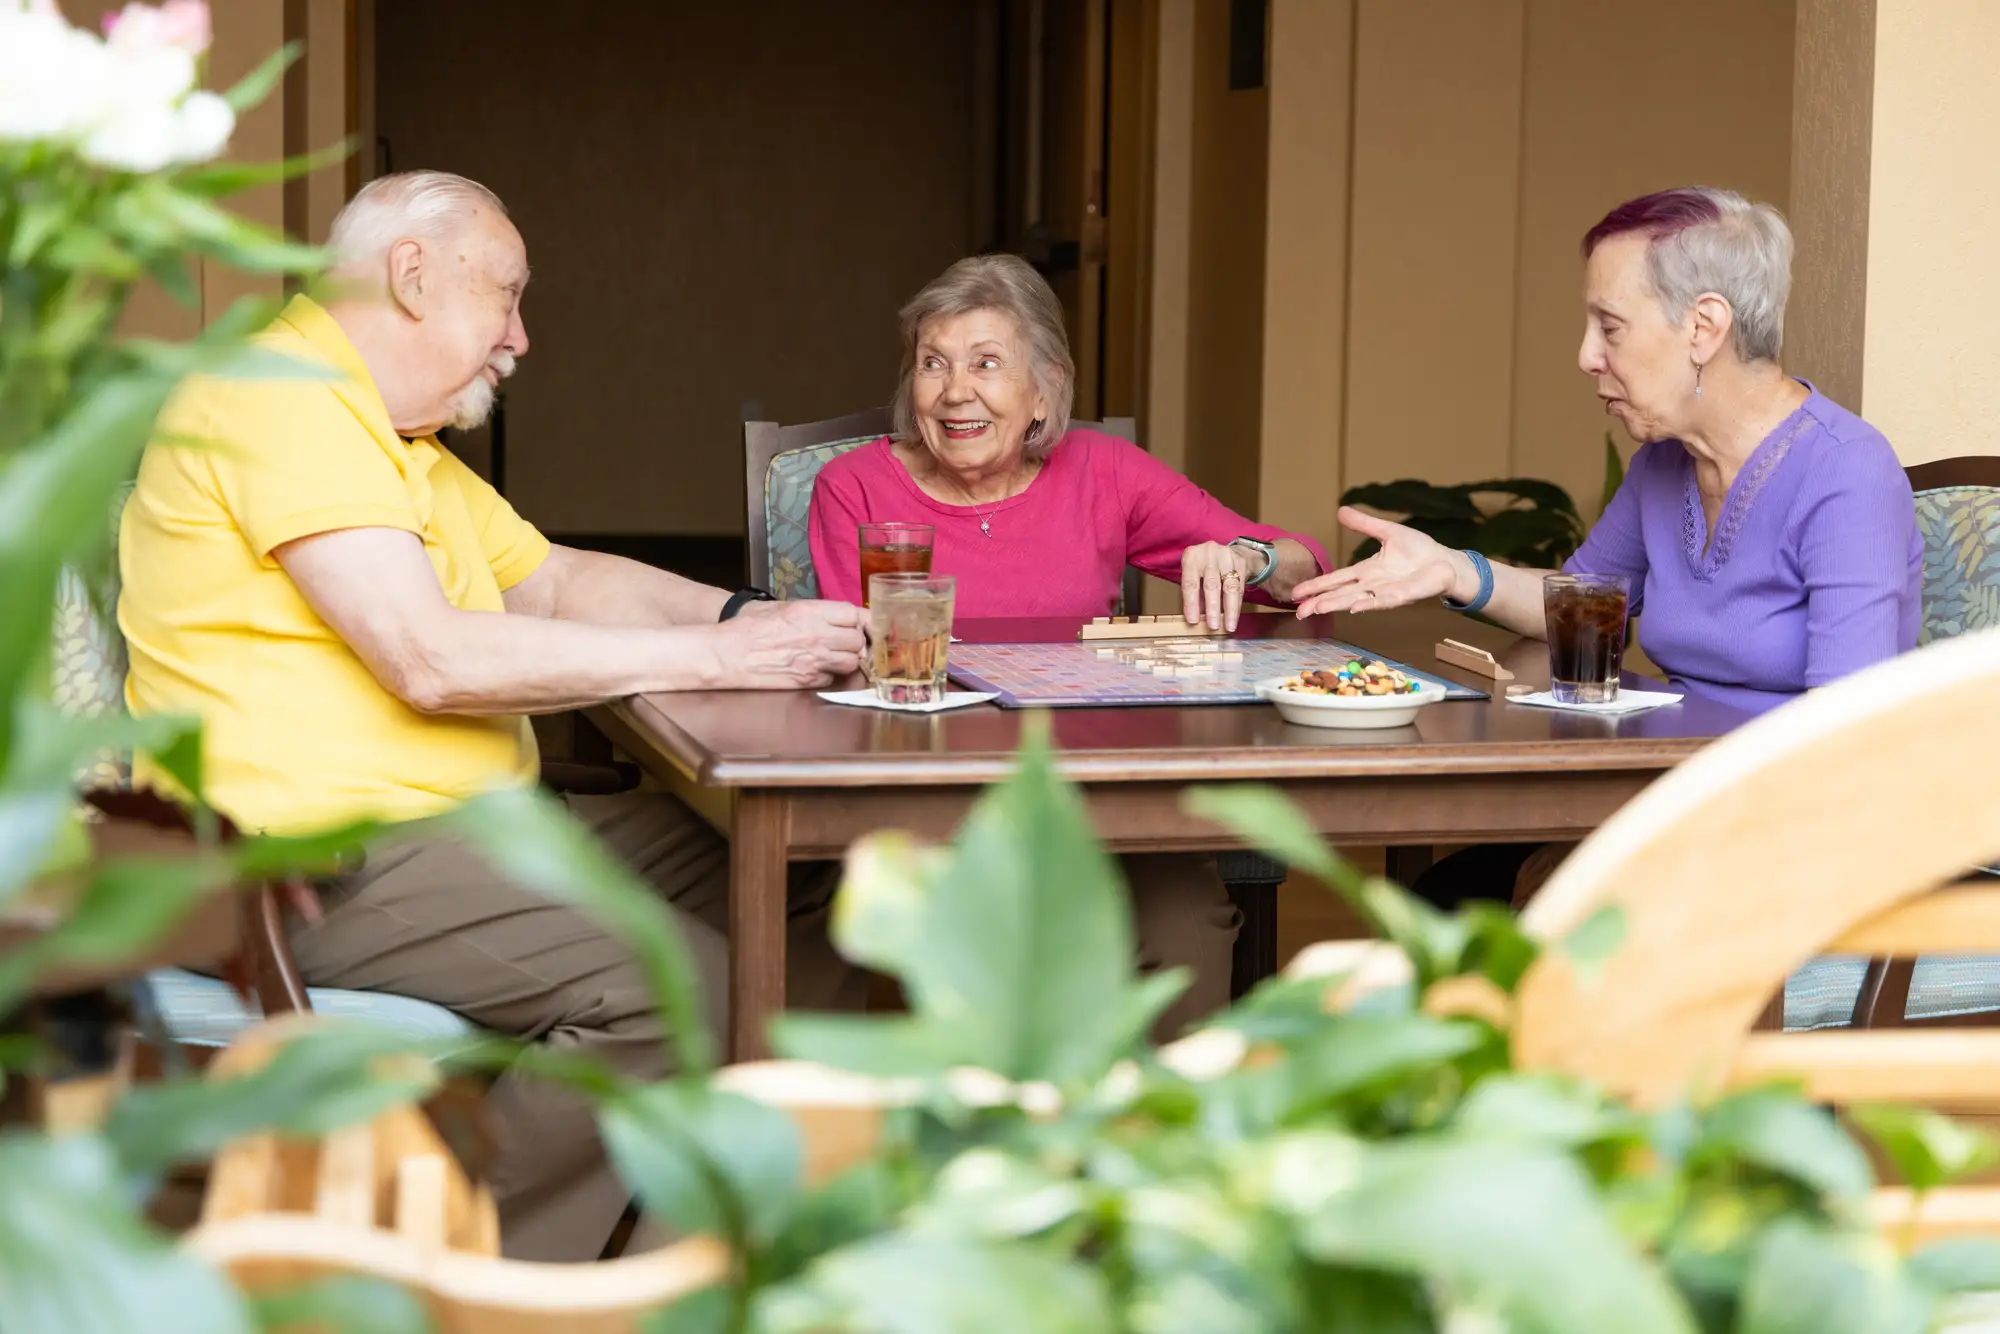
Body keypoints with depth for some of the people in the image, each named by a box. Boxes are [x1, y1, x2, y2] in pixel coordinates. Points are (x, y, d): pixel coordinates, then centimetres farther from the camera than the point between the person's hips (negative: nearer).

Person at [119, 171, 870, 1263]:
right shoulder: (277, 399, -12)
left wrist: (749, 618, 8)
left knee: (803, 898, 0)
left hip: (456, 827, 11)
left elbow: (556, 580, 27)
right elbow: (431, 660, -21)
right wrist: (717, 658, -16)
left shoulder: (403, 442, 24)